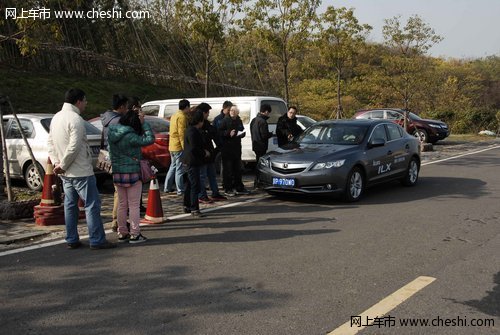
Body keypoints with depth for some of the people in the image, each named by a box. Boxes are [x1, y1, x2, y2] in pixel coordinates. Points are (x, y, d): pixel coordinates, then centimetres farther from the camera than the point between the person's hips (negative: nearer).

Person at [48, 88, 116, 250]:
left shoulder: (56, 117, 11)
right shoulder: (76, 119, -17)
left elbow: (50, 142, 13)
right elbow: (74, 147, -23)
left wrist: (56, 162, 4)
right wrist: (62, 166, -12)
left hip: (66, 173, 9)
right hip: (81, 171, -9)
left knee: (70, 205, 14)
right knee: (92, 205, -2)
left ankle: (72, 240, 19)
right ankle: (97, 240, 1)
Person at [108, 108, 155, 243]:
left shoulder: (111, 133, 1)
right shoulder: (130, 137, -19)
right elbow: (149, 139, -19)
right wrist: (143, 123, -14)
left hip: (117, 173, 7)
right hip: (132, 174, -7)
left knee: (122, 205, 15)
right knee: (134, 205, 2)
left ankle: (122, 233, 20)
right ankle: (135, 234, 6)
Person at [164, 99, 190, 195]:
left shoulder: (174, 115, 16)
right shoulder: (182, 117, -13)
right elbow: (182, 133, -19)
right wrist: (185, 147, -19)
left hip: (172, 146, 9)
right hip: (179, 146, -9)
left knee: (173, 166, 17)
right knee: (179, 169, -5)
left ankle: (167, 188, 22)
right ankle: (180, 190, -2)